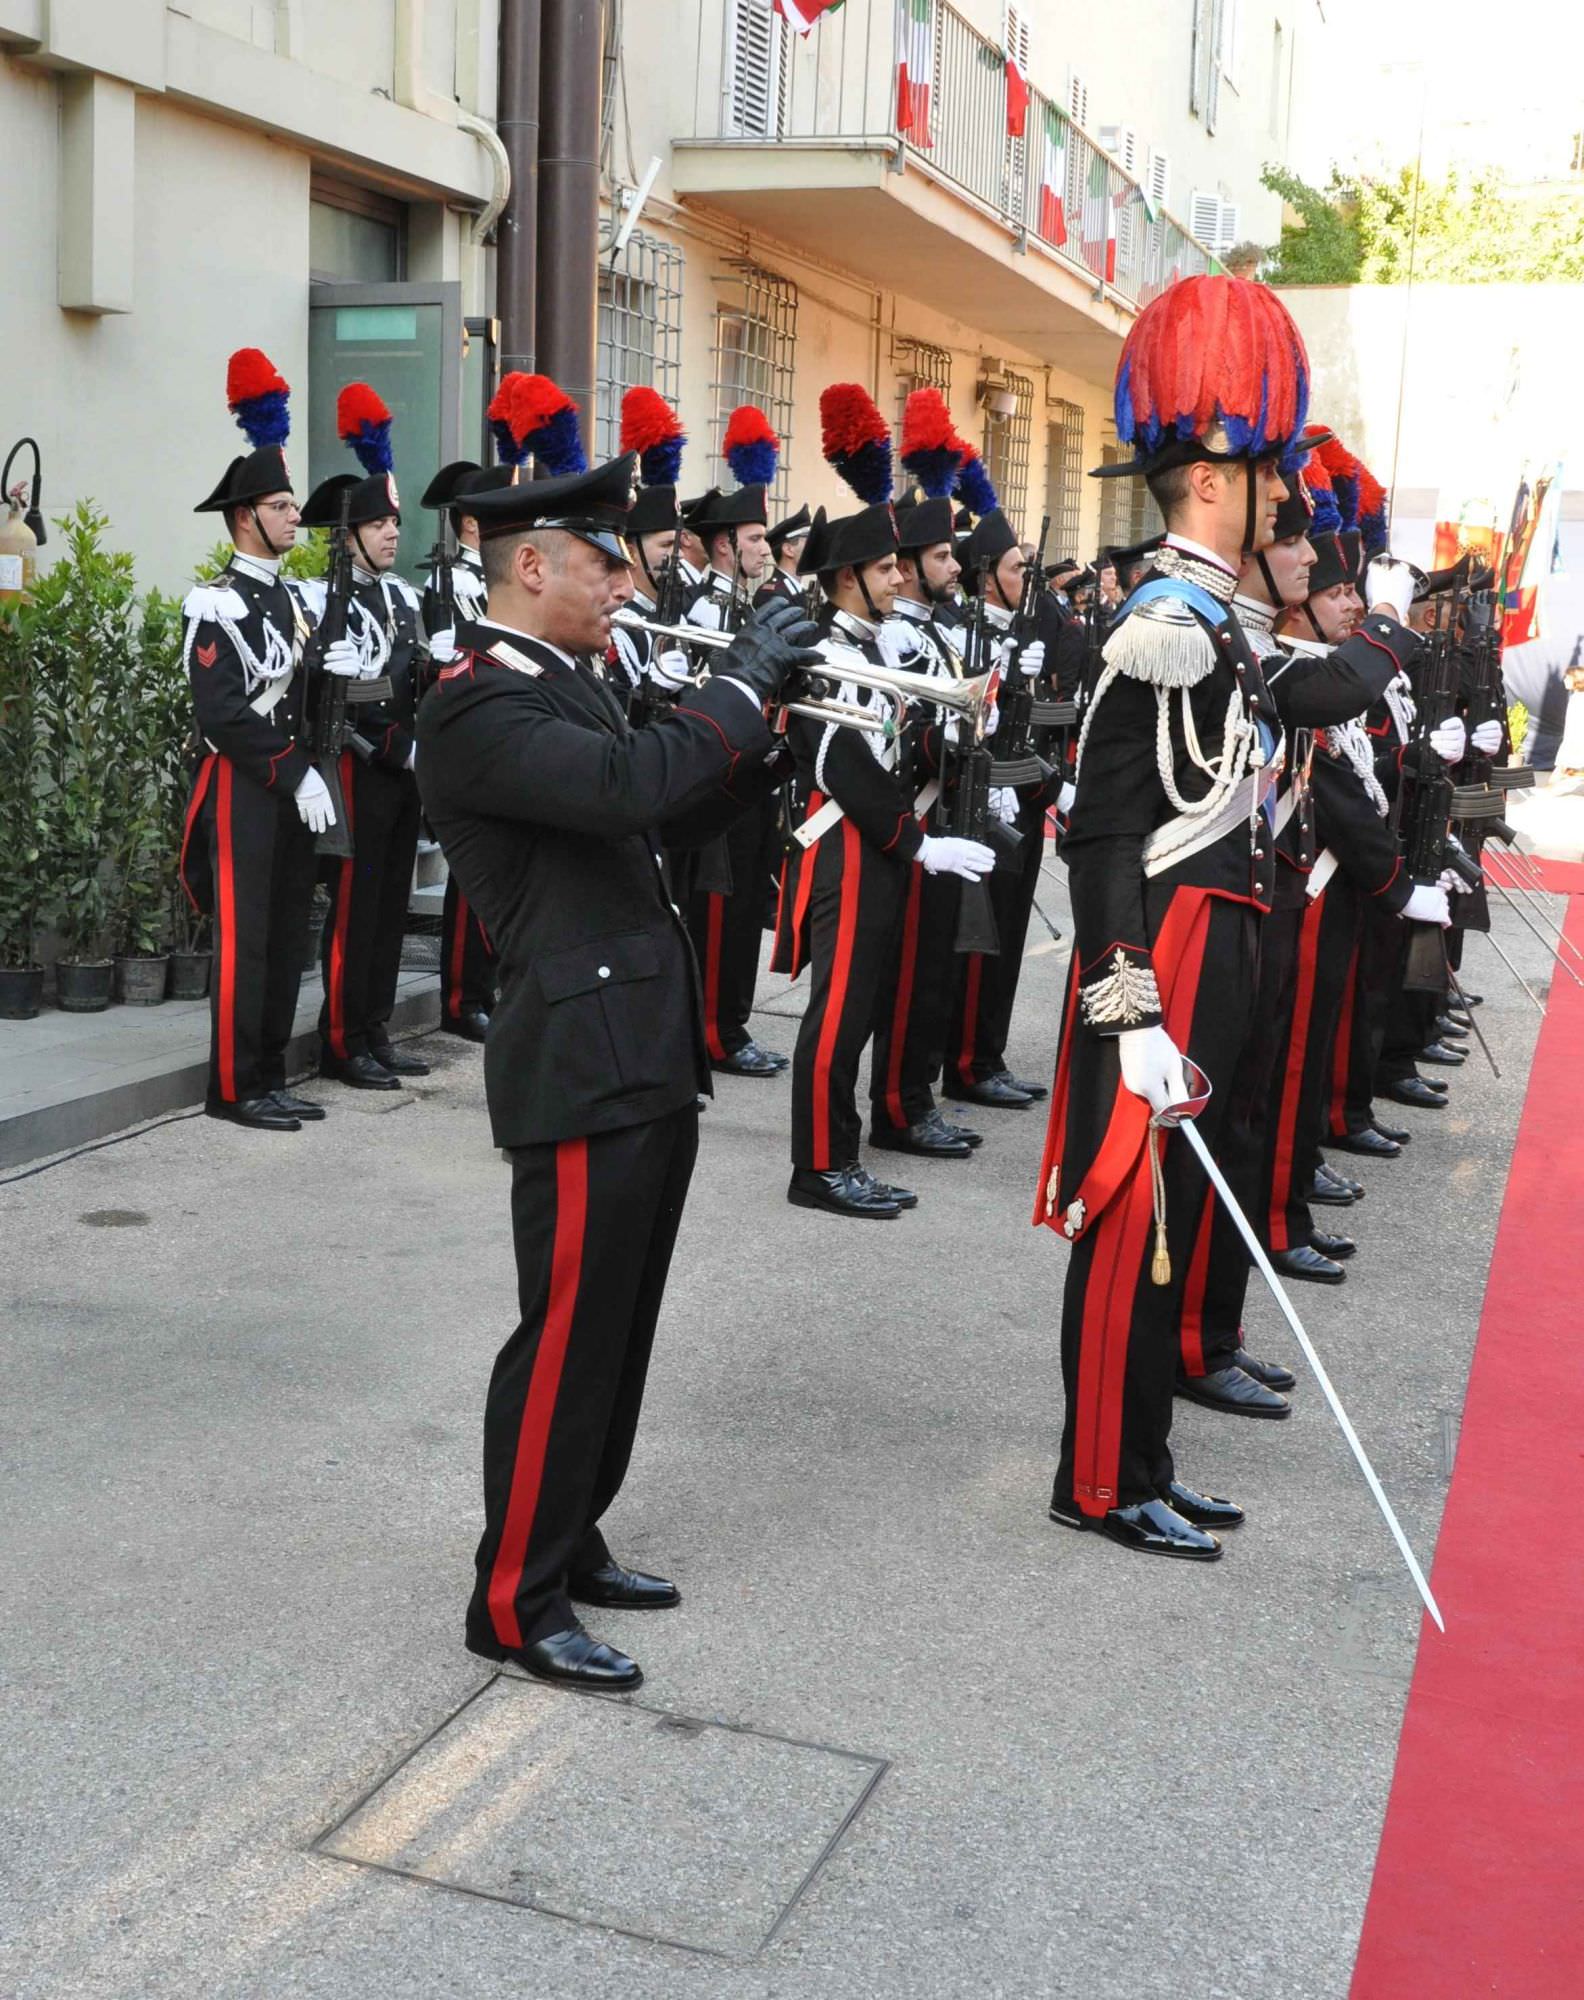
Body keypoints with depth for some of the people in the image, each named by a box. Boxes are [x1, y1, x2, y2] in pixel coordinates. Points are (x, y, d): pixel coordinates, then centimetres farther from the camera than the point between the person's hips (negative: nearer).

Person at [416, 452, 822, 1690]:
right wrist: (741, 682, -18)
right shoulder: (477, 707, -15)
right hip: (582, 1068, -10)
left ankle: (570, 1542, 31)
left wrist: (771, 731, 8)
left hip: (650, 1059, 10)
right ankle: (518, 1602, 10)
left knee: (621, 1321, 17)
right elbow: (627, 786, -31)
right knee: (569, 1330, -3)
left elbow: (671, 808, 23)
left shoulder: (569, 686, 16)